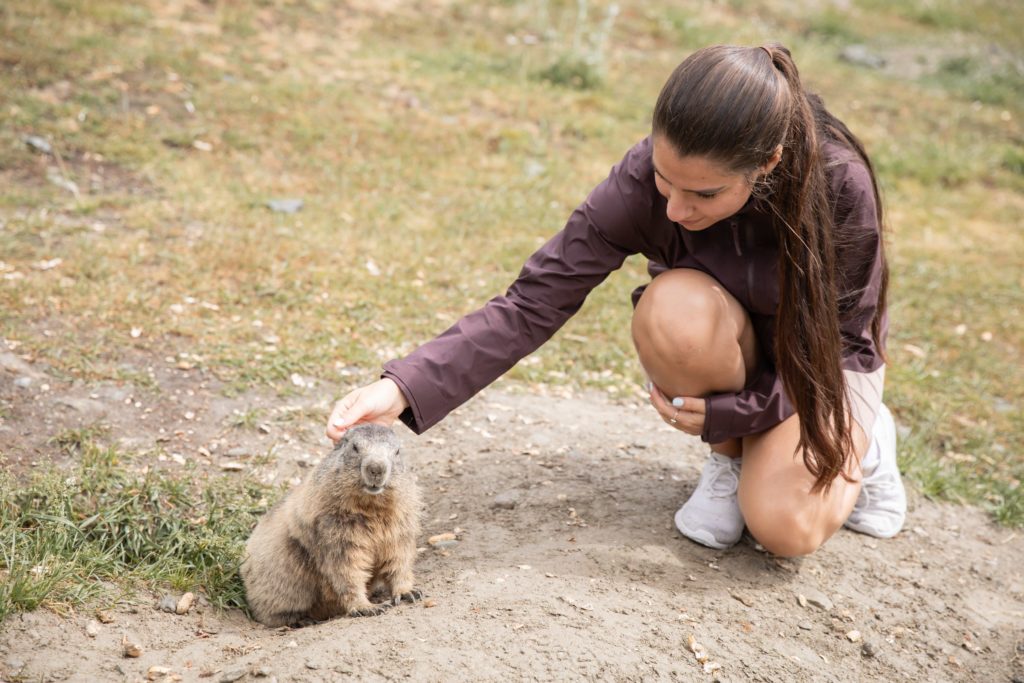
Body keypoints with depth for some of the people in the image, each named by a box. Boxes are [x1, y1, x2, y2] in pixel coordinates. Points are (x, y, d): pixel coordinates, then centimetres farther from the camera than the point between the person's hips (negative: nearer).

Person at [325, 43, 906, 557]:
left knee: (784, 526, -27)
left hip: (823, 361, -2)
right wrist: (403, 389, -42)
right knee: (674, 307, -36)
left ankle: (863, 437, 9)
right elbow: (534, 303, -31)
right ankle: (732, 457, -5)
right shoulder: (644, 178, -29)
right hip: (731, 355, 2)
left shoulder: (839, 184, -32)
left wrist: (732, 411, -28)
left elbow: (843, 335, -17)